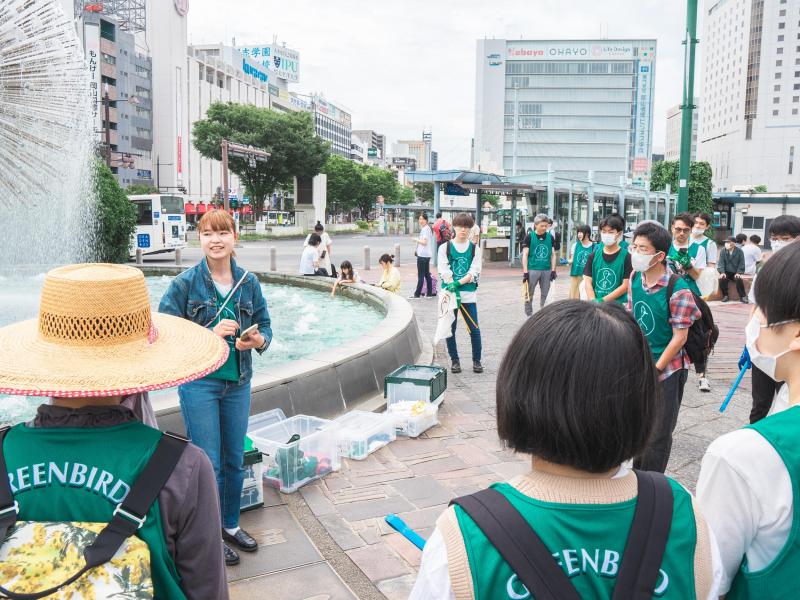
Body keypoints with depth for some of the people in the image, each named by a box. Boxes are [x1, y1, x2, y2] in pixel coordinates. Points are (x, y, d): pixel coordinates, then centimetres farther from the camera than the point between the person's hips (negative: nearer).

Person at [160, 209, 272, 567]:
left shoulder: (248, 282, 1)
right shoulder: (185, 283, -9)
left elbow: (264, 325, 8)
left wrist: (258, 340, -16)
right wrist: (212, 334, -23)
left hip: (238, 382, 4)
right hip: (199, 382, -4)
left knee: (234, 460, 15)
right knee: (208, 463, 3)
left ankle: (231, 525, 35)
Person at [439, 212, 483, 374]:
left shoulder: (475, 248, 7)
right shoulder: (445, 247, 4)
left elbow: (474, 271, -3)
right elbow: (444, 272, -4)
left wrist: (458, 283, -17)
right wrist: (454, 292, -14)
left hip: (469, 294, 0)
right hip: (450, 292, 0)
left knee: (474, 329, -2)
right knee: (450, 328, 4)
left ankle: (476, 360, 12)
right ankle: (454, 360, 17)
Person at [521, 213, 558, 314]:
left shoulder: (550, 237, 6)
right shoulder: (529, 237, -3)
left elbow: (553, 255, 11)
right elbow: (525, 255, -3)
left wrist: (553, 270, 4)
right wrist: (525, 272, -8)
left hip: (547, 270, 3)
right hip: (532, 269, -3)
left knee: (545, 295, 8)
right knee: (529, 295, 2)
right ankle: (529, 316, 11)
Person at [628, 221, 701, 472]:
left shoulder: (678, 289, -20)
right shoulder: (635, 278, -1)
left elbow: (680, 336, -16)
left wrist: (655, 370, -13)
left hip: (667, 369, -6)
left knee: (658, 433, 6)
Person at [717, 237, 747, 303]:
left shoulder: (739, 251, -3)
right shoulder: (723, 251, -1)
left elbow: (741, 263, -2)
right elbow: (721, 263, -3)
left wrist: (738, 273, -14)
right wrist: (722, 272, -18)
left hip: (735, 273, -1)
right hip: (726, 272, 1)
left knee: (739, 280, -30)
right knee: (722, 279, -29)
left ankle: (742, 296, -15)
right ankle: (725, 295, -12)